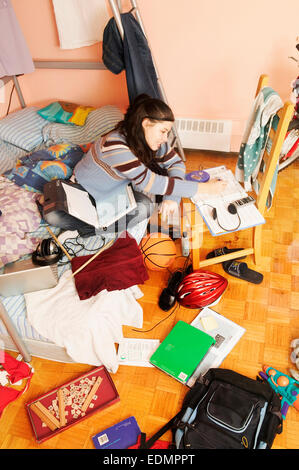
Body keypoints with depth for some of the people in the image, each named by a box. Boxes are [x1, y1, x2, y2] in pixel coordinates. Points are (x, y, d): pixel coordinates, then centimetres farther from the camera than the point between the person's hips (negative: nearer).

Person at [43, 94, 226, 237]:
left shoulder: (151, 140, -15)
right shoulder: (115, 145, -40)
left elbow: (177, 163, -8)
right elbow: (151, 182, -42)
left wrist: (172, 197, -30)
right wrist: (203, 188, -40)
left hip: (117, 188, 6)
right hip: (84, 189, -5)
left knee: (146, 206, -26)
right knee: (53, 216, -35)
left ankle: (91, 228, -9)